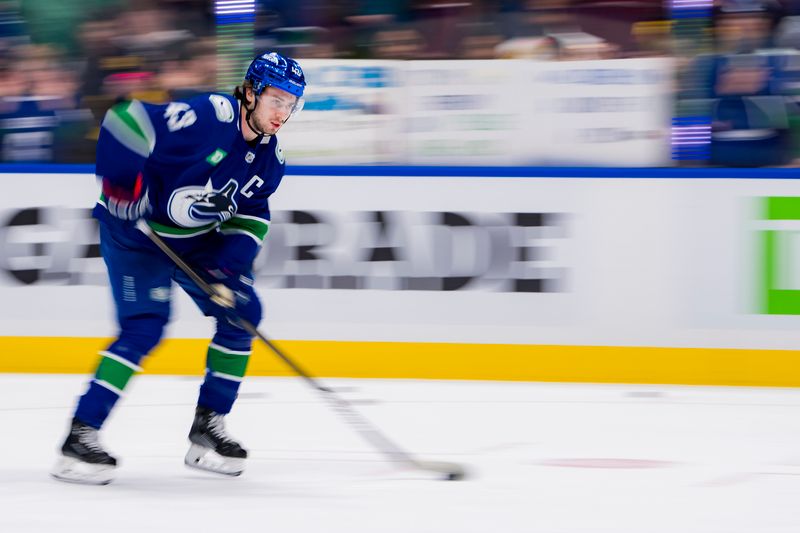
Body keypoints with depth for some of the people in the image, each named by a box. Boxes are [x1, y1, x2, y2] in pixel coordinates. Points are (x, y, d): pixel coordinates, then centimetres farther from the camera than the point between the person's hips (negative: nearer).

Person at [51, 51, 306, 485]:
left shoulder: (270, 157, -3)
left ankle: (207, 425, 14)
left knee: (241, 311, 3)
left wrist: (230, 264, -10)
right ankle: (80, 437, -17)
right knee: (144, 326, -19)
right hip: (136, 227, -8)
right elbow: (124, 121, -32)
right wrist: (121, 184, -34)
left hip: (196, 237, 8)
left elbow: (251, 215, 5)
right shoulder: (209, 119, -29)